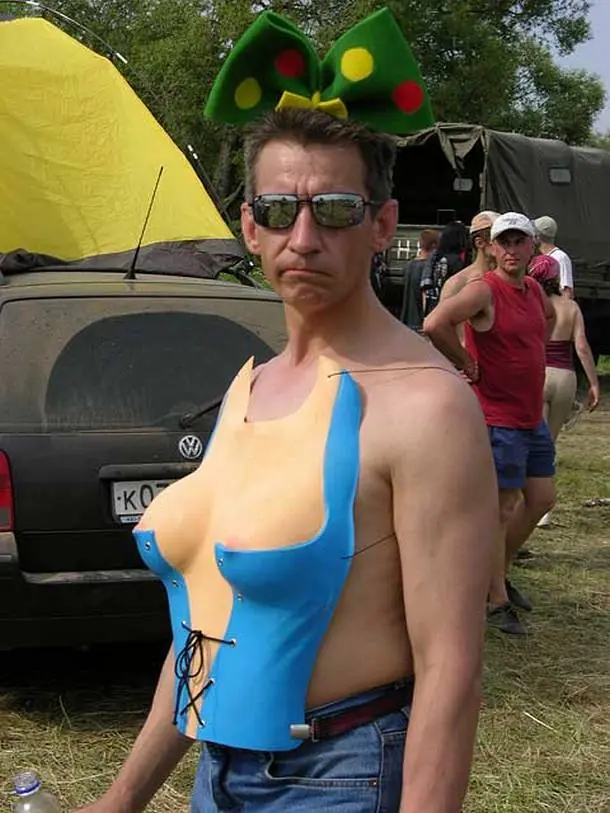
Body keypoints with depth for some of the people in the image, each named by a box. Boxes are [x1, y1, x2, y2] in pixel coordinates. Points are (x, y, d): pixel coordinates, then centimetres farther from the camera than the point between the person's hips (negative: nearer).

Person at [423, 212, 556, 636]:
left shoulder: (534, 289, 9)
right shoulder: (484, 291, -17)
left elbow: (549, 317, 34)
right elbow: (435, 324, -33)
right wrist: (467, 364, -19)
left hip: (533, 418, 9)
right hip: (498, 420, -9)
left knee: (542, 500, 15)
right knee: (500, 510, 0)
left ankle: (497, 571, 32)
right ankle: (498, 603, 10)